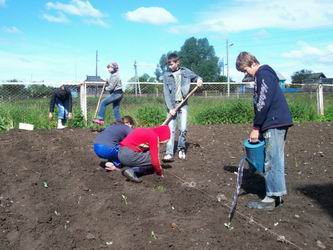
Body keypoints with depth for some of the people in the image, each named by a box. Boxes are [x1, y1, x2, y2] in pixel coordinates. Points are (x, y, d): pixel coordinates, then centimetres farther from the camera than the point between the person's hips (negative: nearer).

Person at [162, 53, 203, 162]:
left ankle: (181, 149, 19)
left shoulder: (185, 72, 1)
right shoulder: (166, 75, -1)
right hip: (172, 105, -1)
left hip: (183, 104, 1)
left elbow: (196, 77, 16)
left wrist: (199, 79, -9)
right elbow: (166, 93, -5)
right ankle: (169, 153, -6)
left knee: (183, 129, -2)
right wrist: (170, 108, -12)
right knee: (171, 129, -5)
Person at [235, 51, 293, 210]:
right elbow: (260, 103, 20)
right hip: (275, 123, 10)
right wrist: (258, 126, 15)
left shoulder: (264, 74, -10)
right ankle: (276, 194, 19)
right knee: (274, 160, 12)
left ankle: (272, 198, -1)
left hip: (275, 123, -10)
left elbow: (263, 103, -18)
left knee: (272, 161, -6)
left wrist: (256, 128, -13)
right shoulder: (263, 75, 21)